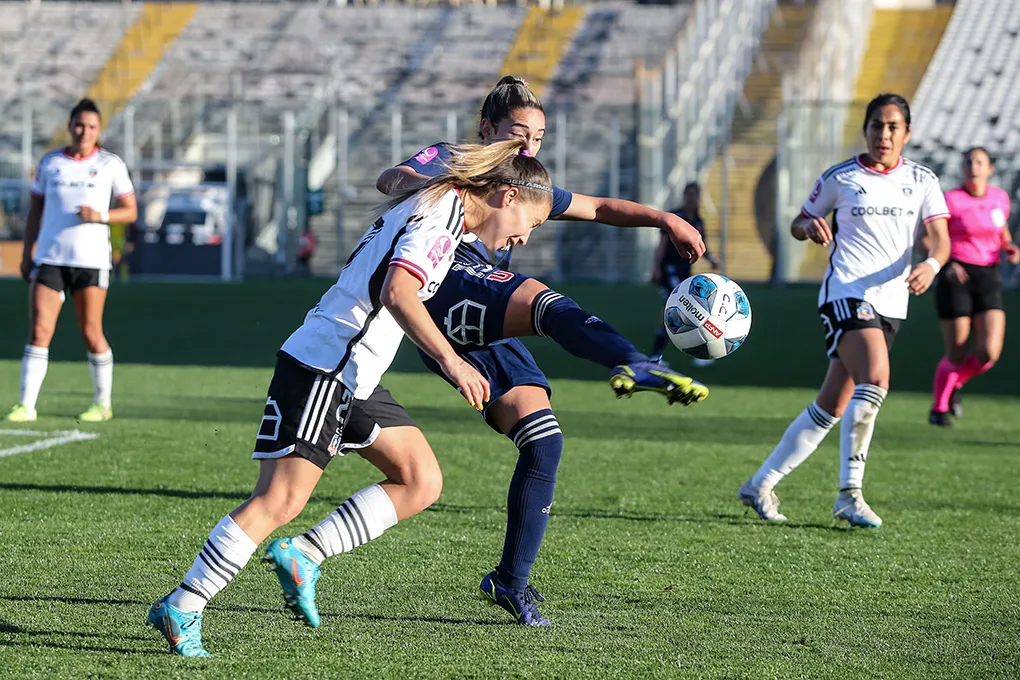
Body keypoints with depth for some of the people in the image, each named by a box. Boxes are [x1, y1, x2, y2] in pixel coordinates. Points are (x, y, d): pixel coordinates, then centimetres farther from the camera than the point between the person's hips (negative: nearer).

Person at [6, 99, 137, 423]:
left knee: (91, 333, 0)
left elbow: (130, 211, 5)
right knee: (39, 331, -8)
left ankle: (103, 403, 16)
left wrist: (101, 215, -13)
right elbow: (35, 211, 13)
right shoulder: (49, 163, 9)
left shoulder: (110, 164, 3)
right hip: (49, 259, 2)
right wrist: (27, 253, 6)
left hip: (91, 259, -2)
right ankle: (26, 405, -8)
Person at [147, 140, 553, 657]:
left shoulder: (431, 204, 17)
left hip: (355, 378, 10)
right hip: (321, 367, -10)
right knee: (280, 500, -14)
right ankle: (180, 610, -10)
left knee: (422, 482, 5)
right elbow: (397, 292, -27)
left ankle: (303, 554, 5)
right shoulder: (444, 213, -13)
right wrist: (450, 361, -32)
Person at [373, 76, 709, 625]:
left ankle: (511, 581, 1)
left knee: (543, 440, -6)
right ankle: (635, 365, -64)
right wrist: (415, 181, -31)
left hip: (489, 336, 8)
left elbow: (598, 207, 36)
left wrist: (664, 219, 22)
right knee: (541, 297, -35)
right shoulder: (449, 161, 12)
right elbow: (390, 179, -8)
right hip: (446, 293, -8)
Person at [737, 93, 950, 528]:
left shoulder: (922, 181, 8)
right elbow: (799, 223, 12)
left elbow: (940, 239, -1)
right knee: (875, 379, -27)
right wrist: (810, 226, -11)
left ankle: (760, 486, 20)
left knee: (831, 408, 7)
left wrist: (931, 264, -23)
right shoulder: (840, 178, 3)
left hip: (891, 304, 4)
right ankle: (849, 495, -22)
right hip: (845, 294, -4)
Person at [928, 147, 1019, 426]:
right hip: (955, 278, -4)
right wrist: (946, 263, -22)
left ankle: (955, 383, 20)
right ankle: (938, 408, 23)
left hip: (988, 278, 4)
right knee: (957, 355, -2)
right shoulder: (950, 200, -8)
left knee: (989, 353, -12)